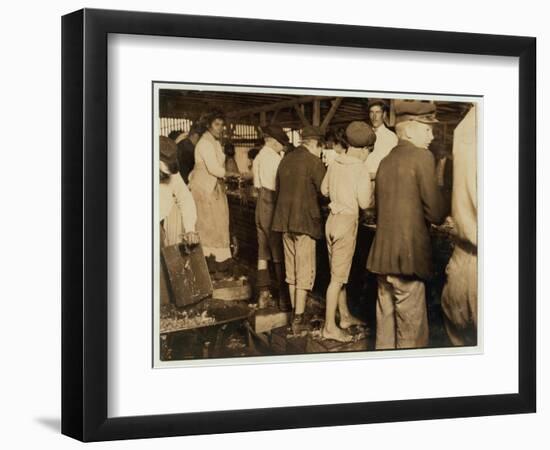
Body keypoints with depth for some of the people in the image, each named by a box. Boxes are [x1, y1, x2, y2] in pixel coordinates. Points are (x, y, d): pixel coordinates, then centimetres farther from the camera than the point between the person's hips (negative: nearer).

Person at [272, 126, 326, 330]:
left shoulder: (285, 160, 10)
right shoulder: (314, 162, -12)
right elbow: (324, 191, -12)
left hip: (284, 220, 7)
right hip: (305, 221, -7)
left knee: (291, 269, 16)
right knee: (305, 271, -3)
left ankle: (295, 312, 22)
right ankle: (298, 317, -5)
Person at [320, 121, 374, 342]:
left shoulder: (334, 164, 4)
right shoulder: (360, 169, -16)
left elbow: (324, 190, 17)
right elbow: (364, 203, -17)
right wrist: (369, 189, 1)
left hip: (333, 218, 7)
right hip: (347, 222, -7)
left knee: (339, 272, 18)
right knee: (338, 276, -3)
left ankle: (345, 316, 32)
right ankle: (329, 327, 1)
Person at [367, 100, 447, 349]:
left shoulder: (385, 161, 13)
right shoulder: (422, 157, -10)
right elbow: (435, 213, -13)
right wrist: (442, 215, 8)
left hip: (381, 255, 7)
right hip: (408, 257, -7)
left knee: (385, 326, 13)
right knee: (411, 332, -2)